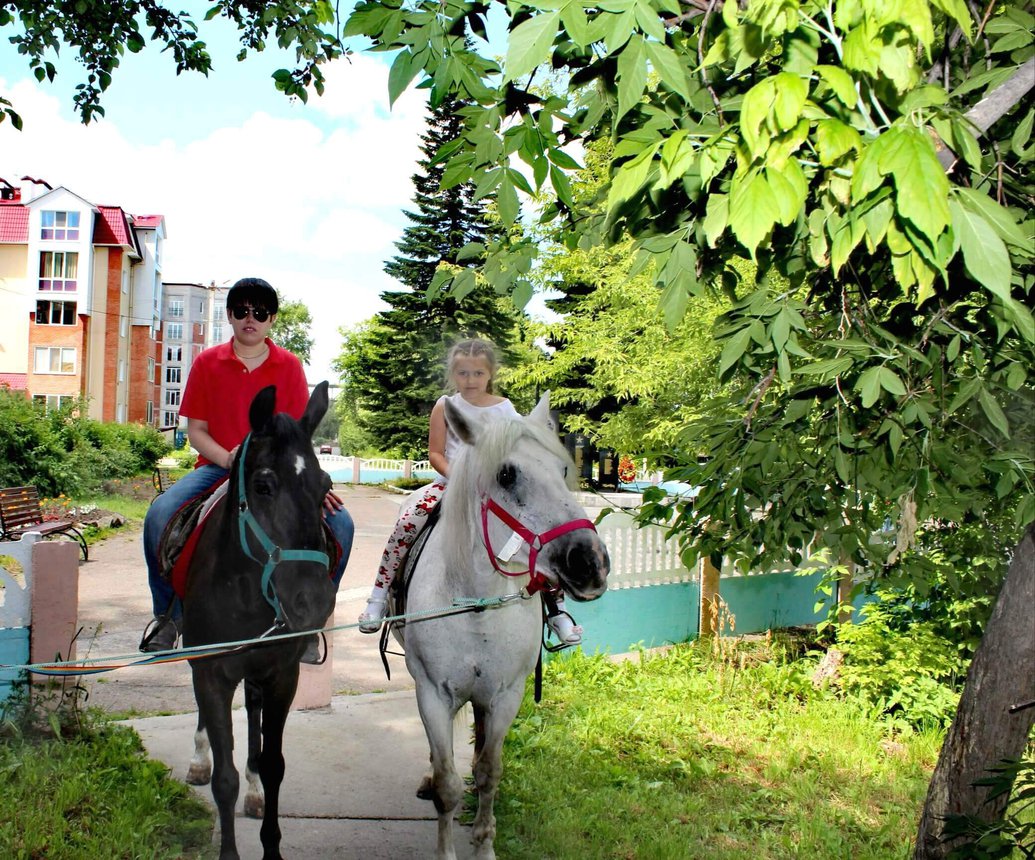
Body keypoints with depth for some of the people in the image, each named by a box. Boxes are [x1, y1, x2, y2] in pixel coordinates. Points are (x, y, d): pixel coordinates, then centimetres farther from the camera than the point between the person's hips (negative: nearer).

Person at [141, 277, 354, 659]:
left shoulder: (289, 366, 5)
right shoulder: (207, 363, 5)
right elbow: (195, 430, 4)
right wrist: (228, 458, -17)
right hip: (217, 466, 0)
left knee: (339, 522, -25)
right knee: (160, 515, -28)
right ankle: (169, 614, -5)